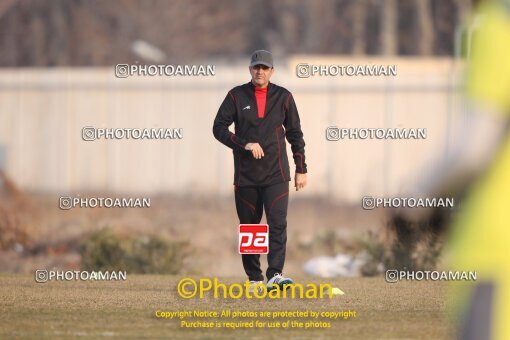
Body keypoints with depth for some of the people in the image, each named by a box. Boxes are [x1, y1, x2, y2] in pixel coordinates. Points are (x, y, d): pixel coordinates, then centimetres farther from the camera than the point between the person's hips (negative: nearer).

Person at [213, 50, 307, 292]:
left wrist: (301, 169, 8)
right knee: (248, 227, 5)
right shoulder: (236, 96, 4)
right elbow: (219, 127, -2)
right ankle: (254, 278, 13)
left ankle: (275, 275, -23)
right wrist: (244, 145, -16)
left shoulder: (283, 97, 7)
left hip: (276, 174, -1)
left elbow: (295, 134, 12)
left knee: (278, 224, -15)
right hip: (245, 175, 1)